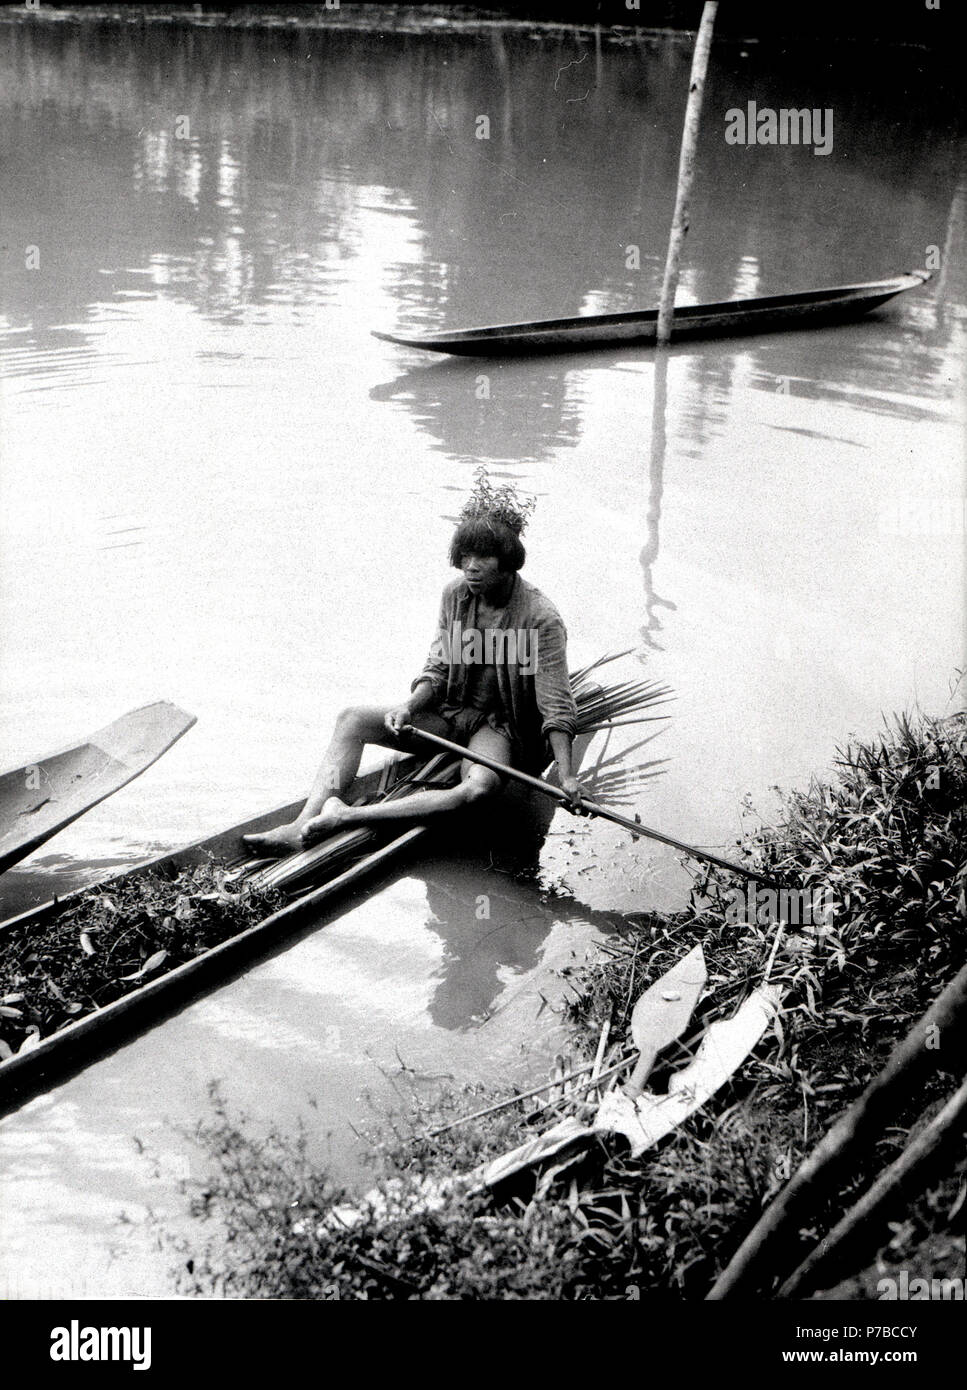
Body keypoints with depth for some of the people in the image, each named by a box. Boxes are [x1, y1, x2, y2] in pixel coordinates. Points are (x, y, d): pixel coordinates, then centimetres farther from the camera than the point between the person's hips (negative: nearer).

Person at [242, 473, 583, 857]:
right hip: (450, 713, 6)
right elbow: (437, 670, 1)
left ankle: (349, 816, -42)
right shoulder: (455, 594, -2)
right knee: (353, 718, -13)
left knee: (479, 788, -38)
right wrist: (409, 707, -20)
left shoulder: (541, 618, -18)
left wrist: (566, 774, -30)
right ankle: (304, 827, -27)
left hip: (500, 728, -6)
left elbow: (556, 706, -20)